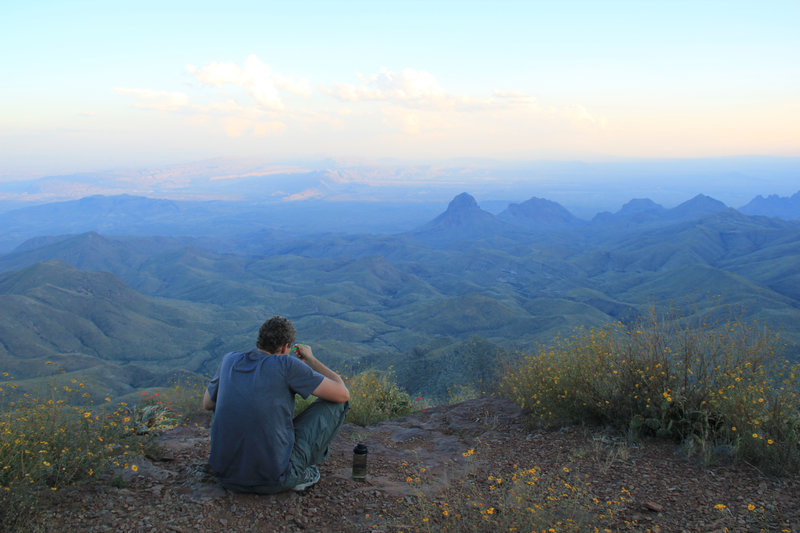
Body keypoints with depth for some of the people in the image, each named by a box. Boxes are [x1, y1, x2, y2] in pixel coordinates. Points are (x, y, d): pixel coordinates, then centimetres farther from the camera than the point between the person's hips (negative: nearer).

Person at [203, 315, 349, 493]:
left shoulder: (229, 360, 4)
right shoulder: (286, 365, -10)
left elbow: (207, 403, 23)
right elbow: (343, 393, -4)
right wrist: (312, 361, 11)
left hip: (226, 478, 5)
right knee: (336, 402, 7)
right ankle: (300, 474, 12)